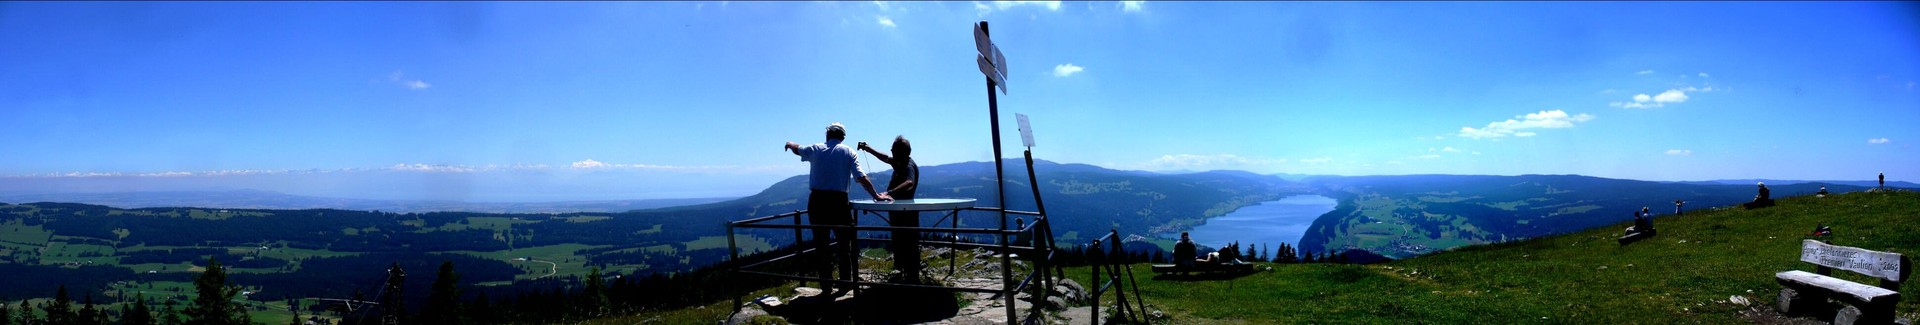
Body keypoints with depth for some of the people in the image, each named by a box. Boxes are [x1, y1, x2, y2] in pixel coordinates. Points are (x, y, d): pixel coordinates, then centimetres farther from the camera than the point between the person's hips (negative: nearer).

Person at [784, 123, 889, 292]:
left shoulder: (815, 149, 7)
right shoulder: (848, 152, 2)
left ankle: (826, 286, 13)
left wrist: (790, 144, 51)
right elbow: (861, 178, -5)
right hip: (839, 202, -2)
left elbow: (798, 150, 29)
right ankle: (845, 283, 14)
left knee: (821, 244, 9)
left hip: (817, 201, 2)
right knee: (844, 243, 11)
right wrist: (876, 195, 2)